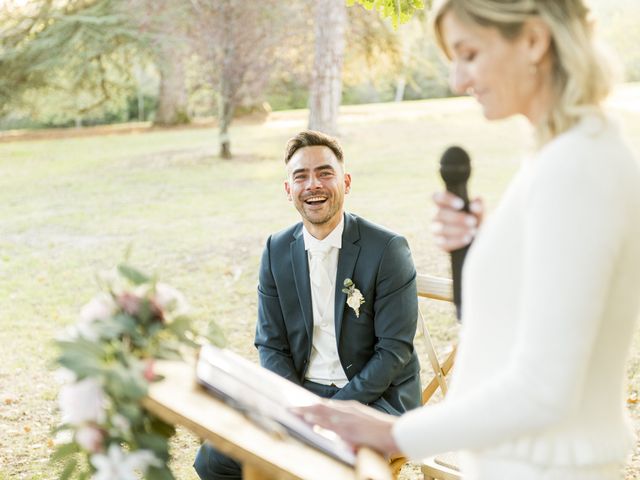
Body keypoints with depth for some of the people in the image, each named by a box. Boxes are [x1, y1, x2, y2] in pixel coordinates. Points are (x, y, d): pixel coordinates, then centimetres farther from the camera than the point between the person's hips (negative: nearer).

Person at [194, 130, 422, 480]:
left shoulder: (387, 249, -12)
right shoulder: (277, 250, 3)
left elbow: (395, 349, -13)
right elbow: (271, 345, 5)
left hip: (373, 395, -5)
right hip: (297, 390, 5)